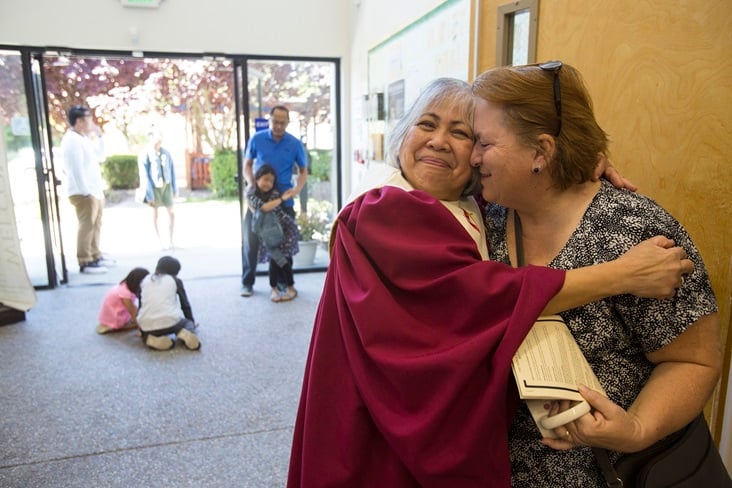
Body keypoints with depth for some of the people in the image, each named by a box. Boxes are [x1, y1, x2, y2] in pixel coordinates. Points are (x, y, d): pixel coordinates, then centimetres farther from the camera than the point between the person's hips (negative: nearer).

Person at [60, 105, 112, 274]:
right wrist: (85, 192, -22)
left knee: (96, 225, 15)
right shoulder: (72, 140, -14)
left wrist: (99, 137, 16)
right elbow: (76, 169, -20)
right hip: (83, 192, -10)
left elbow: (100, 157, 24)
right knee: (87, 226, -9)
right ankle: (85, 263, -6)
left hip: (95, 190, 10)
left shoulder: (84, 138, 16)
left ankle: (95, 256, 25)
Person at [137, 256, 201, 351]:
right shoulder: (175, 281, 10)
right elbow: (185, 304, 17)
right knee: (188, 323, 31)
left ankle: (152, 339, -1)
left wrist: (142, 330, 36)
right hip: (170, 322, -1)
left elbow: (141, 305, 22)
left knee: (146, 334, 36)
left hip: (147, 326, 2)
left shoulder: (144, 281, 17)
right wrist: (192, 322, 35)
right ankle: (183, 334, -5)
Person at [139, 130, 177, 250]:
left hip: (166, 185, 3)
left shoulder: (166, 153, -1)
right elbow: (144, 176, -11)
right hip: (154, 187, -3)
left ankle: (170, 240, 14)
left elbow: (172, 171, 5)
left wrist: (175, 188, 7)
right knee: (155, 214, 8)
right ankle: (160, 241, 18)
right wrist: (149, 195, -14)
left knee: (171, 213, 1)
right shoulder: (145, 155, -12)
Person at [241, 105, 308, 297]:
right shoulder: (257, 139, -3)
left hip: (283, 200, 0)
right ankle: (247, 282, 16)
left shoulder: (295, 144, -4)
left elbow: (303, 171, 6)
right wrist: (251, 184, -9)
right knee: (251, 241, 3)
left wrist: (297, 189, -12)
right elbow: (247, 164, 9)